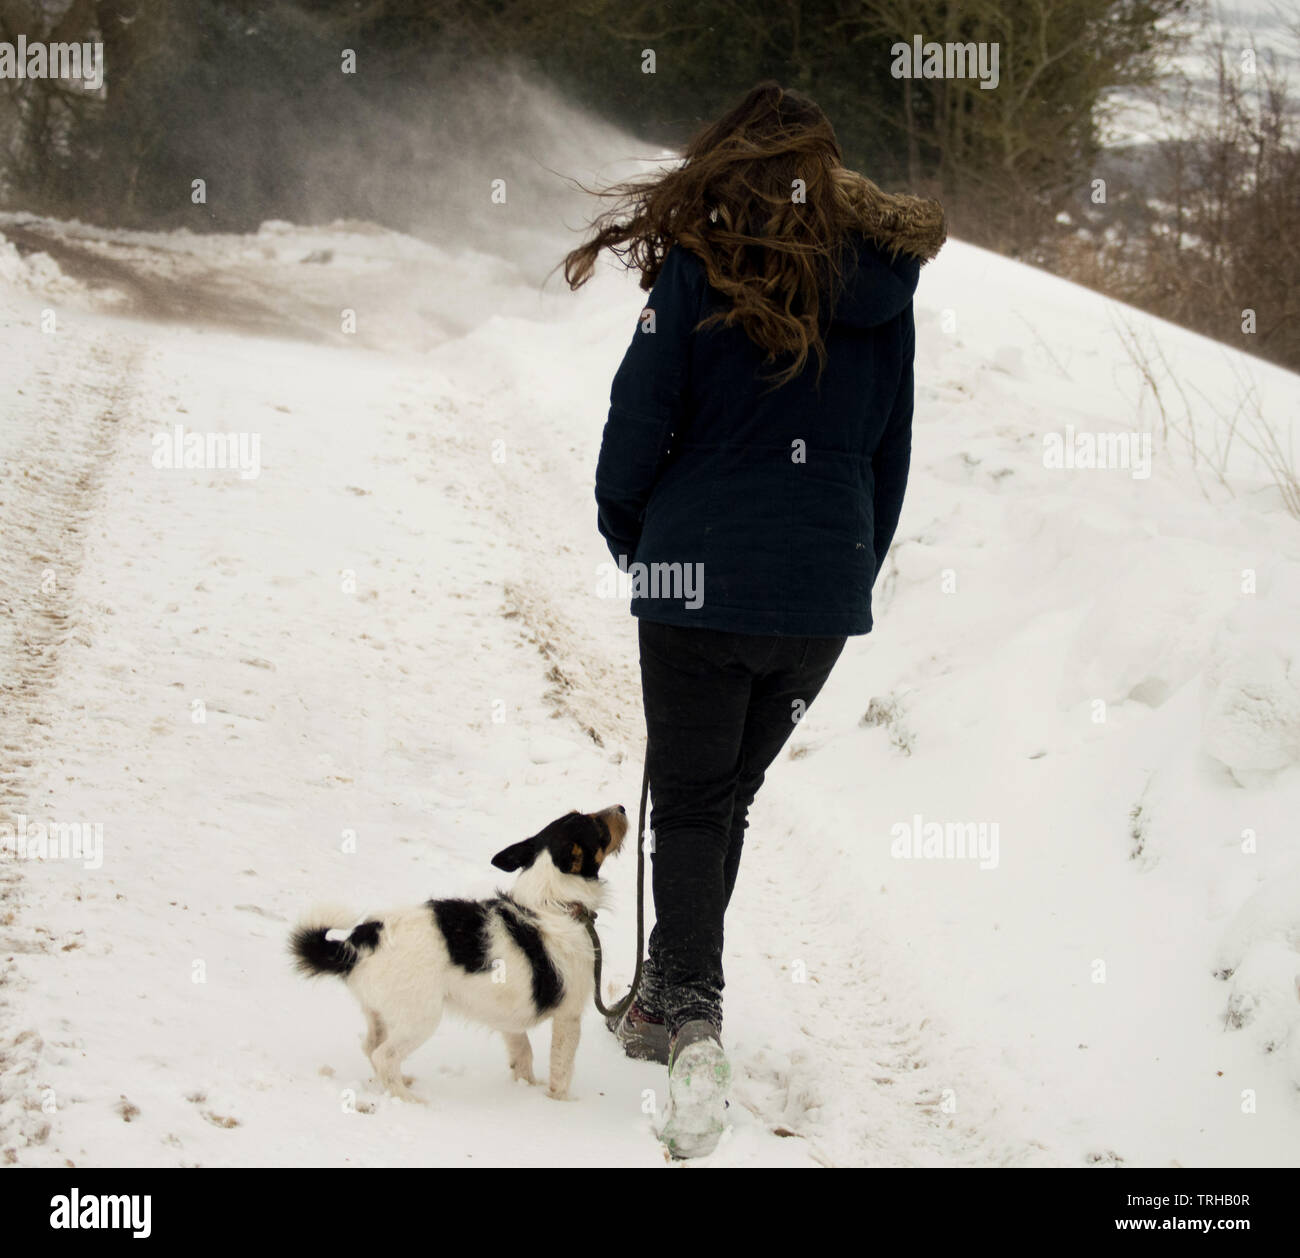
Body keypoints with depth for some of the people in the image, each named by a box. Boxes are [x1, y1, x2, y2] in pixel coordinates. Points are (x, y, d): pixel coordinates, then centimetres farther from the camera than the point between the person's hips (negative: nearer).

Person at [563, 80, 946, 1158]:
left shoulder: (704, 264, -8)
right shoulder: (884, 281, 5)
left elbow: (639, 420, -7)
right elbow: (891, 446, 11)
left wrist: (628, 534, 11)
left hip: (703, 581, -4)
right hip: (826, 592, 4)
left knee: (692, 805, 2)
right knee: (730, 793, 19)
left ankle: (693, 1016, -17)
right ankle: (664, 1002, 27)